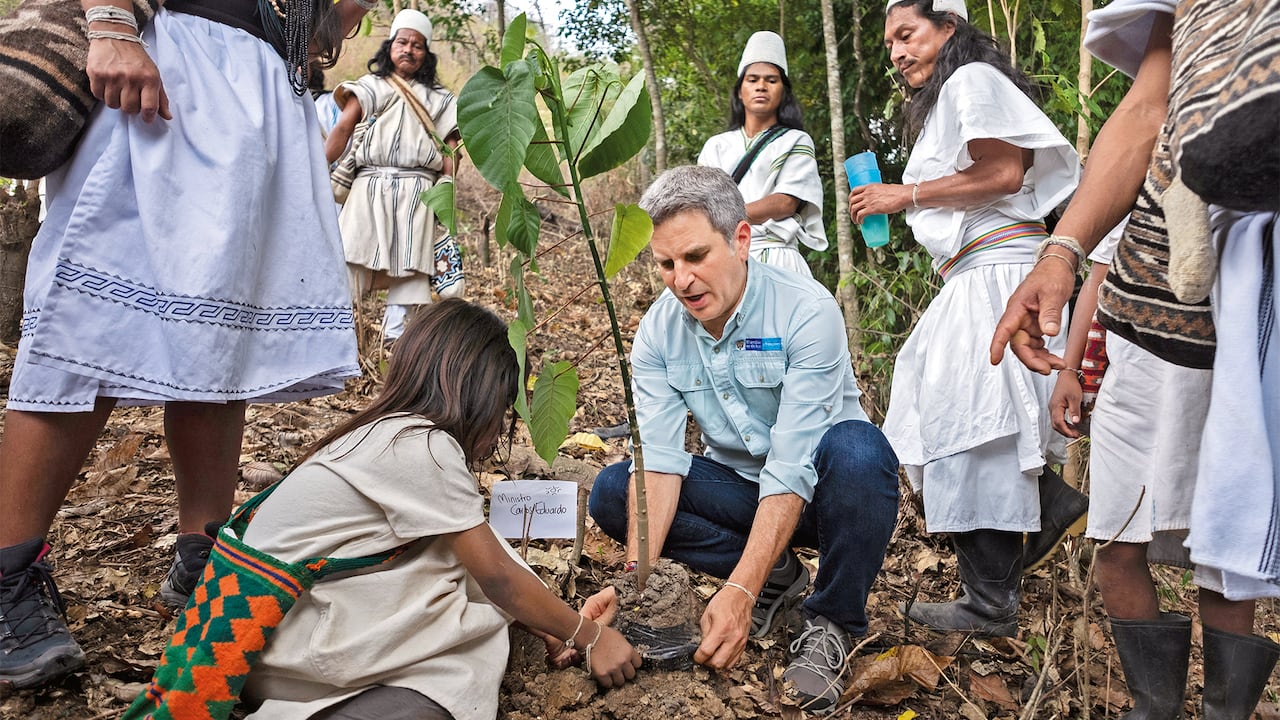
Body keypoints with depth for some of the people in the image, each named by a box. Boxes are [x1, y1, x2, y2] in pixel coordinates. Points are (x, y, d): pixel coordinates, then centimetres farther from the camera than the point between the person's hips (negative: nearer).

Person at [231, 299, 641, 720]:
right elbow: (498, 576, -13)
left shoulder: (381, 436, 9)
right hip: (295, 650, -9)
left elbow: (484, 563, 10)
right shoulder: (424, 447, -19)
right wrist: (591, 636, -2)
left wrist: (553, 631, 6)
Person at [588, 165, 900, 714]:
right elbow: (659, 458, -17)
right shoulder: (659, 331, -10)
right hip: (738, 483, 5)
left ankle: (831, 624, -12)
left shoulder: (806, 311, -26)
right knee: (612, 493, -14)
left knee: (856, 447, -37)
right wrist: (637, 574, -32)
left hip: (818, 487, -4)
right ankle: (776, 575, -1)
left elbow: (791, 469, -32)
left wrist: (740, 591, -40)